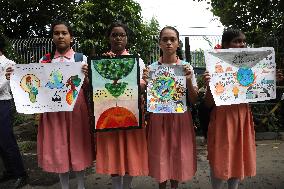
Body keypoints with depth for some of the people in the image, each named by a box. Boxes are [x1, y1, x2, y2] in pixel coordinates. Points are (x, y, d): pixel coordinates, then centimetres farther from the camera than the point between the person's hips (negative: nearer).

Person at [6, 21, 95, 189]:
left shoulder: (81, 59, 2)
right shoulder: (45, 60, 8)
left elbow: (88, 88, -1)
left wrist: (85, 76, -21)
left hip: (75, 108, -2)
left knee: (77, 145, 8)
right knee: (57, 149, 9)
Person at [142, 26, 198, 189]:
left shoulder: (186, 67, -2)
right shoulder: (152, 68, -2)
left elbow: (194, 101, -2)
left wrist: (189, 80, -18)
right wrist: (146, 82, -17)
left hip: (180, 118, 0)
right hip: (159, 117, 0)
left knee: (178, 155, 10)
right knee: (160, 155, 8)